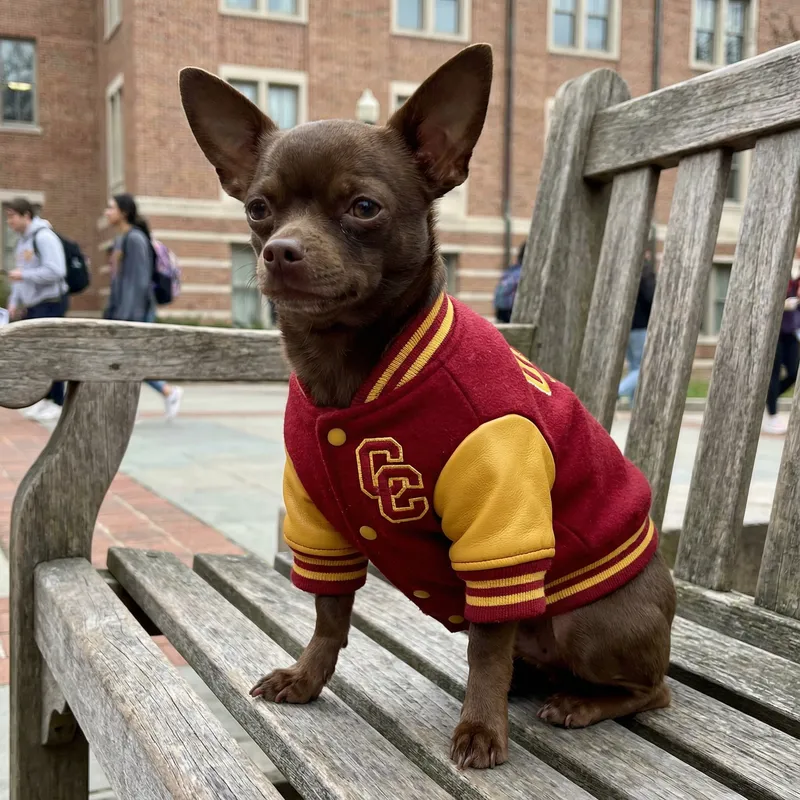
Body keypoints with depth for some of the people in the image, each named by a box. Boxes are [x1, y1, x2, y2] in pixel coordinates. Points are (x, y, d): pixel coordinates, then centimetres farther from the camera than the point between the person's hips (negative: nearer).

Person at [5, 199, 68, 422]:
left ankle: (58, 404, 3)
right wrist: (15, 301, 14)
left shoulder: (44, 236, -14)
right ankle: (45, 398, 20)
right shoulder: (22, 240, 15)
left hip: (50, 303, -9)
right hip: (33, 305, 9)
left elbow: (56, 271, -23)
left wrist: (24, 275, -18)